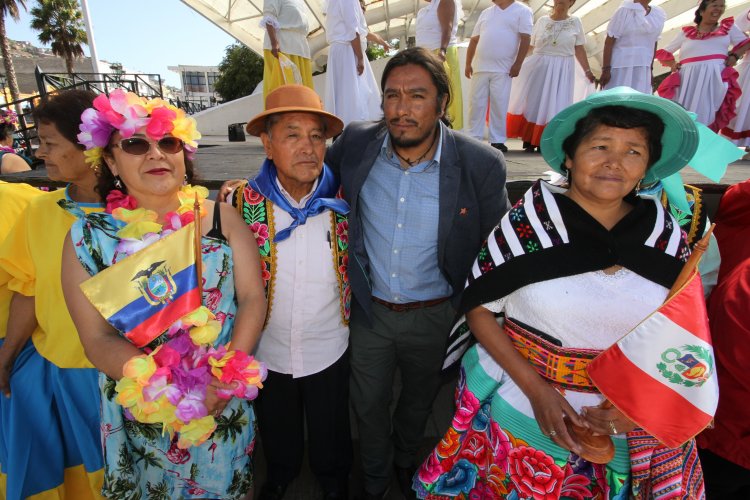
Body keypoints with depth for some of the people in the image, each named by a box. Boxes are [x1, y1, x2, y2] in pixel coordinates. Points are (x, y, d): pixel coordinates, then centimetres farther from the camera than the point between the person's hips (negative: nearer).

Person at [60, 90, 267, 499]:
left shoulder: (222, 217, -7)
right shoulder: (88, 237, -9)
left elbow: (253, 298, -9)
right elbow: (98, 339, -10)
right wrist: (170, 387, -24)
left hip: (224, 401, 1)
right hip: (139, 410, 0)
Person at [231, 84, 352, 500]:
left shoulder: (341, 199, -14)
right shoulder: (246, 201, -17)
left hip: (329, 349, 0)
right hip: (267, 348, 1)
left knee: (330, 427, 24)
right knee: (276, 426, 28)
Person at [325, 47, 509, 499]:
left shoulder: (482, 166, -19)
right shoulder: (356, 144, -13)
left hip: (434, 317, -1)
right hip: (368, 310, 2)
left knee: (418, 402, 27)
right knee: (369, 405, 23)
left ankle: (406, 461, 63)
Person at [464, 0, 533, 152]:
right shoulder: (485, 12, 18)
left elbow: (525, 39, -2)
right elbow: (474, 40, 17)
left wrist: (517, 64, -11)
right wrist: (468, 63, 10)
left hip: (502, 69, -4)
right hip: (480, 67, 4)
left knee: (499, 105, -4)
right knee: (476, 103, 1)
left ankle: (497, 140, 0)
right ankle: (474, 138, 7)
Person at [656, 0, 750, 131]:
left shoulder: (728, 27, 19)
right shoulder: (686, 32, 14)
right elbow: (663, 52, 17)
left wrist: (735, 56, 2)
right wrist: (673, 64, 0)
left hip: (716, 79, 1)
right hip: (688, 80, -1)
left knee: (707, 117, -7)